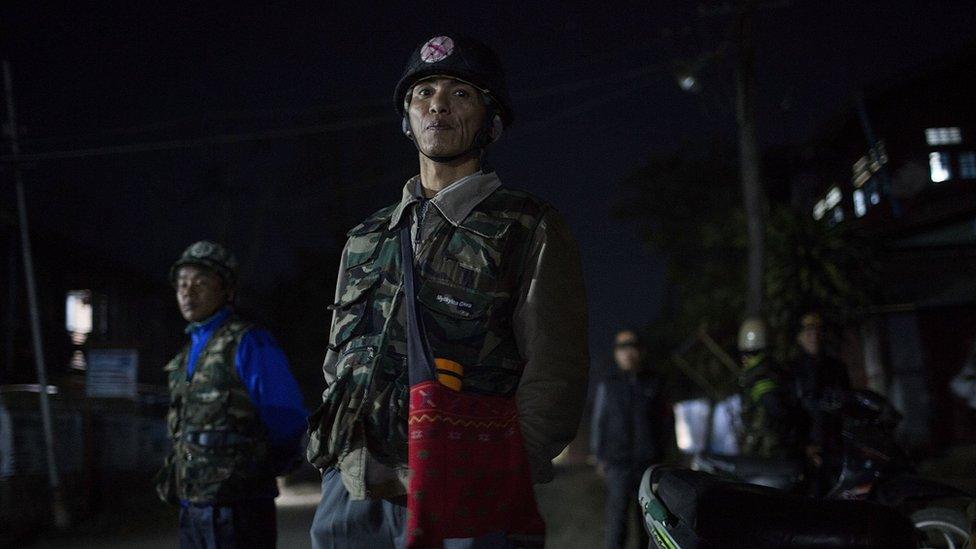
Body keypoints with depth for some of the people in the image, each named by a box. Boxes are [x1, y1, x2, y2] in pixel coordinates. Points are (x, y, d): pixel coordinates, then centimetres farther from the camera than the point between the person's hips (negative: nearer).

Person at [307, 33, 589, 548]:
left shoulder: (530, 230, 1)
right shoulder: (365, 239, 16)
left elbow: (554, 375, -7)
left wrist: (494, 484, -17)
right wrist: (335, 474, 7)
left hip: (465, 506, -4)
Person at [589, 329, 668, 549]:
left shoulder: (655, 383, 8)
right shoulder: (608, 385, 5)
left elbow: (662, 421, 11)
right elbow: (598, 422, 8)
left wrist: (660, 454, 8)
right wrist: (600, 457, 5)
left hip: (648, 462, 2)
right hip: (617, 462, -2)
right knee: (617, 513, -9)